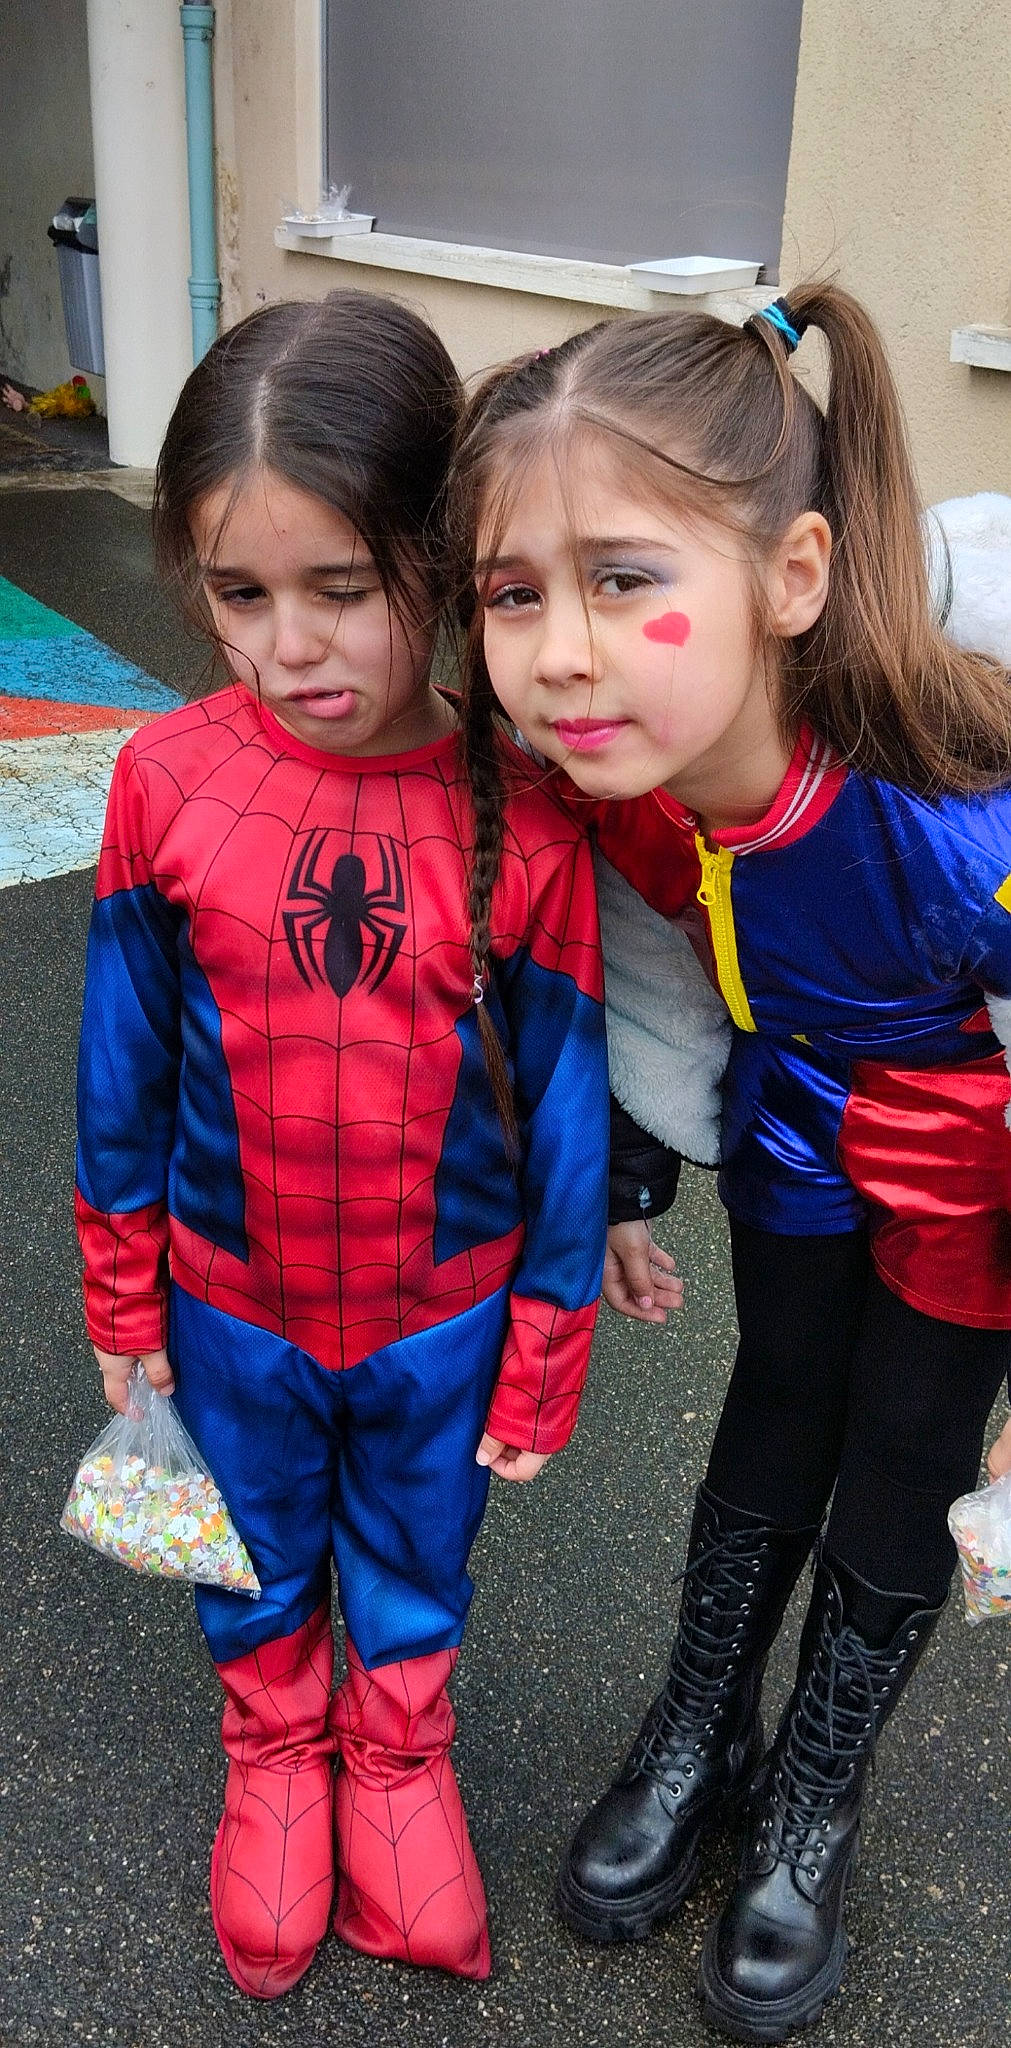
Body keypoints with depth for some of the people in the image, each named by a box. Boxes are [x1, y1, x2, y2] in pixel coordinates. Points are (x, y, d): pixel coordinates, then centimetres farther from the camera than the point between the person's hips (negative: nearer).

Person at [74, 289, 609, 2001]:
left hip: (446, 1309, -1)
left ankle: (399, 1754, 52)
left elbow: (562, 1104, -10)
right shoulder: (168, 779, -17)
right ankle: (272, 1756, 54)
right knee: (256, 1559, 25)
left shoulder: (525, 812, -20)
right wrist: (122, 1294, 3)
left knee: (415, 1556, 24)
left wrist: (545, 1353, -3)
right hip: (233, 1299, 1)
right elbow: (124, 1059, -5)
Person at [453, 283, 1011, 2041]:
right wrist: (619, 1192, 8)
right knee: (777, 1424, 21)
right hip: (797, 1139, 4)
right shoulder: (603, 774, -24)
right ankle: (699, 1736, 44)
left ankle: (809, 1815, 38)